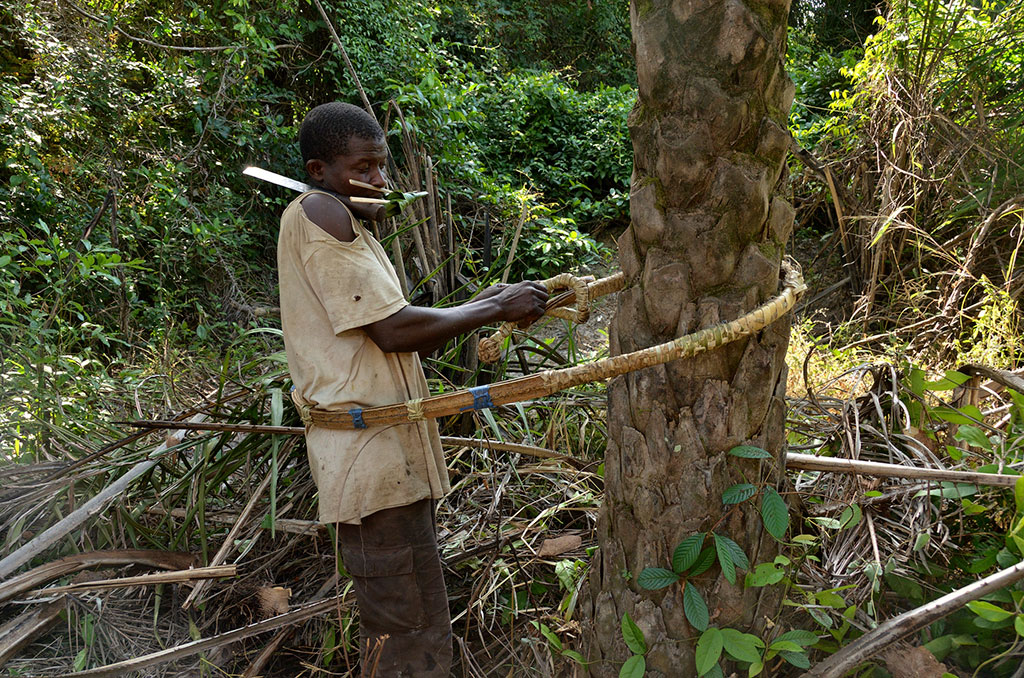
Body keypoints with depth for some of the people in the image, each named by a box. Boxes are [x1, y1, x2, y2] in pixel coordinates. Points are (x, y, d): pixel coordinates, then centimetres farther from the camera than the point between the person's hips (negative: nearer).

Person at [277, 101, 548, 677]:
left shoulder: (344, 225, 20)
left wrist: (488, 304, 6)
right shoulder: (317, 212, -11)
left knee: (406, 618, 17)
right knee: (410, 631, -4)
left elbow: (398, 339, 17)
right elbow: (393, 330, -18)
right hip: (372, 456, -10)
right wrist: (495, 309, -8)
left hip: (388, 451, 10)